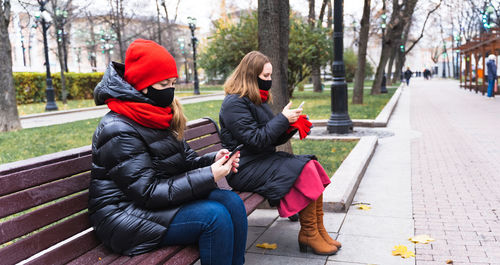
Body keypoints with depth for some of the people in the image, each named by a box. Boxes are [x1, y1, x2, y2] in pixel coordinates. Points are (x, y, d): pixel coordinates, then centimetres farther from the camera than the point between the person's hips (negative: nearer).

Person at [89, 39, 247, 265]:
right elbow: (148, 193, -23)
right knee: (215, 215, -23)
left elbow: (185, 163, 11)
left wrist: (213, 160, -11)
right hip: (126, 216, -8)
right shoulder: (119, 130, -20)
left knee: (232, 202, -10)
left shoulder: (161, 117, 7)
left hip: (167, 197, 8)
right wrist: (209, 176, -25)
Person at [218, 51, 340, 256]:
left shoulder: (257, 100, 17)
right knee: (305, 172, -21)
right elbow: (256, 140, -20)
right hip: (246, 168, -9)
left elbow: (272, 139, 16)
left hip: (263, 160, 9)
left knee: (312, 166, -7)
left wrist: (290, 125, -3)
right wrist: (283, 119, -15)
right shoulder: (235, 103, -13)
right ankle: (308, 235, -10)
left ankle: (318, 230, -7)